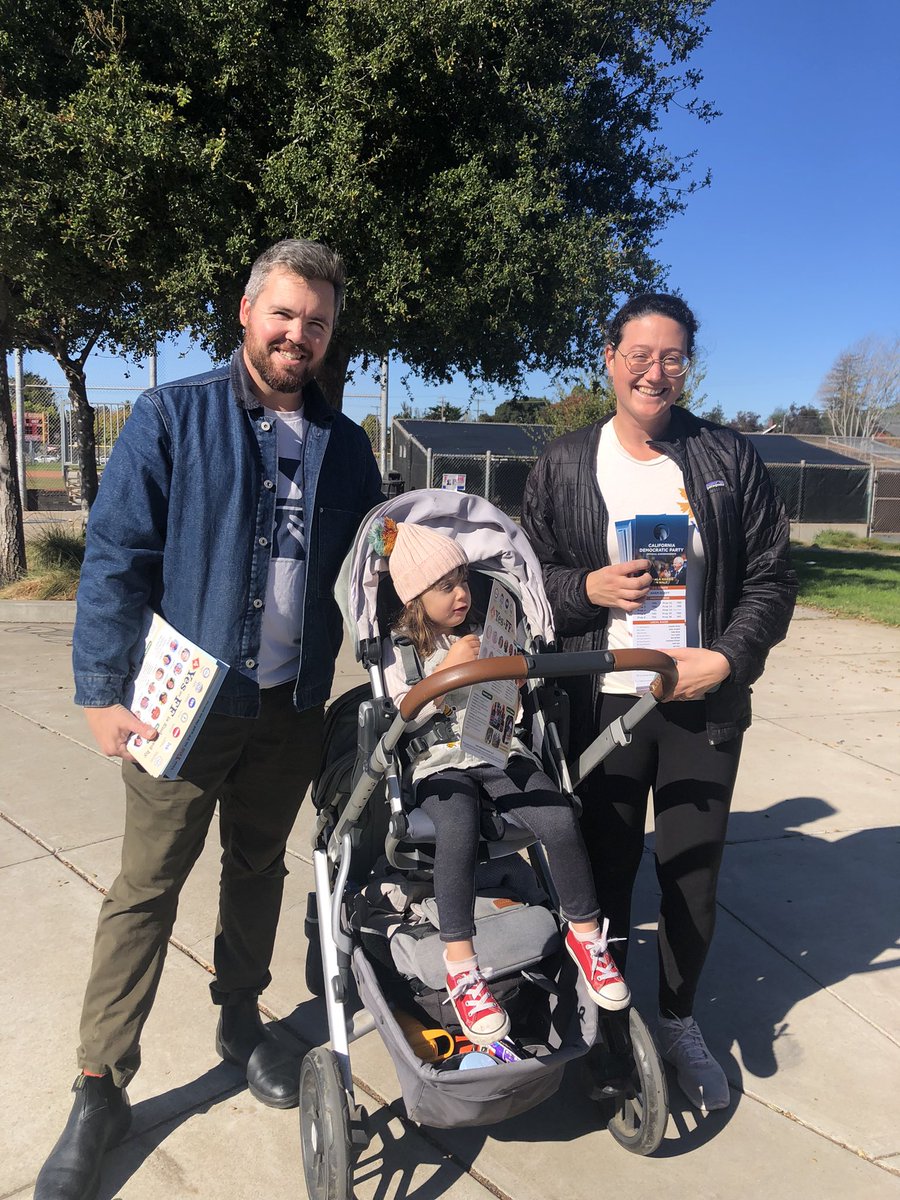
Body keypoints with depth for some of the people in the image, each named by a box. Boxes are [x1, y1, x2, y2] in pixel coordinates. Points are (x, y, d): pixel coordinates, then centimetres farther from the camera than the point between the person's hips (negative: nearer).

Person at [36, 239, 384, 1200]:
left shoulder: (343, 444, 7)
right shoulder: (172, 417, -5)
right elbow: (115, 558, -9)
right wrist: (103, 690, -14)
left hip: (295, 707, 4)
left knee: (258, 867, 19)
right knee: (147, 886, 6)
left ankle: (240, 1020, 39)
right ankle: (100, 1088, 22)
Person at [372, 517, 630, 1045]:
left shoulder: (487, 631, 14)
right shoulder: (398, 648, 4)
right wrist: (449, 669, -14)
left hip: (500, 751, 3)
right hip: (439, 763, -3)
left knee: (561, 822, -23)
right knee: (457, 829, -36)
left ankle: (586, 934, 0)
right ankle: (460, 966, -24)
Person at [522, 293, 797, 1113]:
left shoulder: (731, 459, 2)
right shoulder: (565, 465, 2)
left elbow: (772, 576, 2)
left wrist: (728, 658, -11)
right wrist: (589, 588, -15)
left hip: (703, 701, 1)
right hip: (601, 700, 0)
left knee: (694, 874, 12)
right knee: (605, 869, 12)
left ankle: (680, 1022, 37)